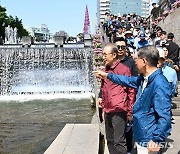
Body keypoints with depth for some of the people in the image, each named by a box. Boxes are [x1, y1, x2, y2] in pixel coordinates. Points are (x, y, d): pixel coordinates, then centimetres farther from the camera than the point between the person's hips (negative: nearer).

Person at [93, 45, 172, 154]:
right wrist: (108, 75, 27)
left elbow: (165, 116, -28)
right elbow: (129, 80, 22)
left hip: (148, 140, -9)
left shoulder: (160, 85, -26)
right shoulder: (144, 79, 3)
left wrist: (157, 140, -28)